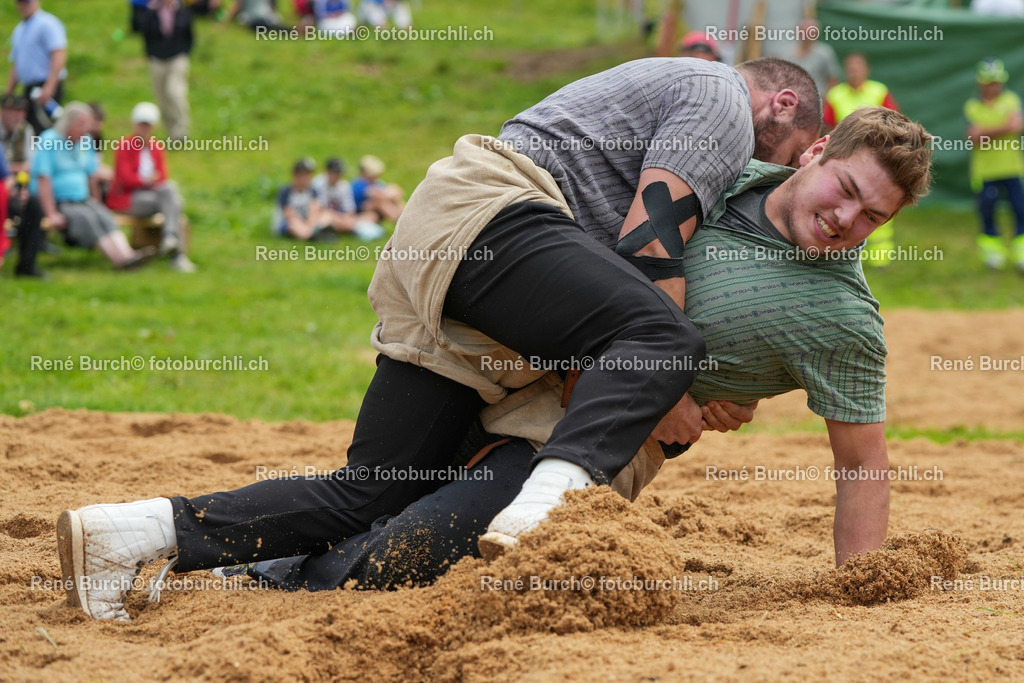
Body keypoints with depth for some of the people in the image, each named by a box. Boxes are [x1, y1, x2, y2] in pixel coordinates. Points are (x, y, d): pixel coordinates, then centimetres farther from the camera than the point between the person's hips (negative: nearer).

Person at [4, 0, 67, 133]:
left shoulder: (47, 24, -7)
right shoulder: (19, 30, 20)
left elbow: (59, 55, -17)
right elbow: (15, 64, 27)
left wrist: (49, 87, -25)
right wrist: (8, 93, 21)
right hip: (28, 90, 8)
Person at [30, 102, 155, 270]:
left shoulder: (86, 141, 12)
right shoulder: (49, 141, -9)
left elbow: (92, 177, 17)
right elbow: (43, 180, -15)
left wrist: (97, 204, 10)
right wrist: (52, 215, -21)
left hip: (82, 199, 6)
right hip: (56, 202, -6)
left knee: (104, 216, -22)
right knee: (87, 218, -30)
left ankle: (126, 254, -43)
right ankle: (119, 258, -43)